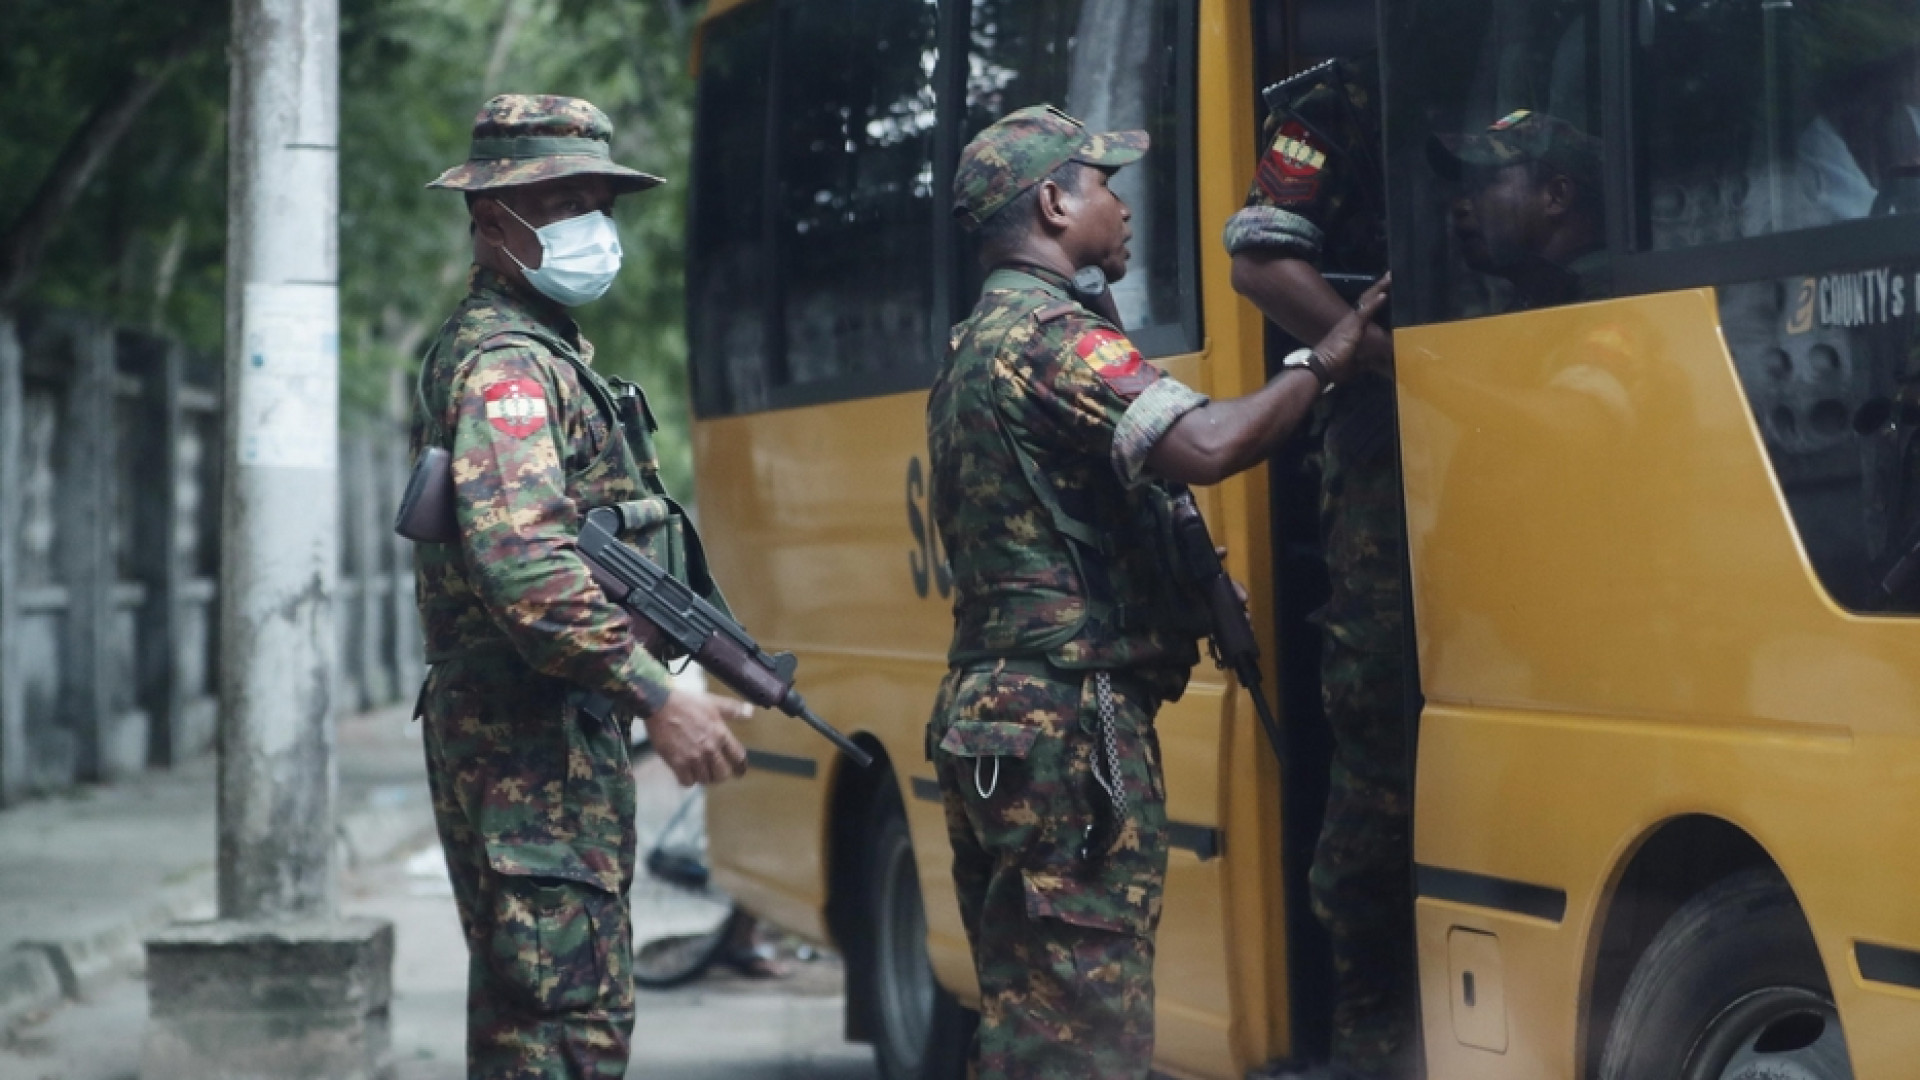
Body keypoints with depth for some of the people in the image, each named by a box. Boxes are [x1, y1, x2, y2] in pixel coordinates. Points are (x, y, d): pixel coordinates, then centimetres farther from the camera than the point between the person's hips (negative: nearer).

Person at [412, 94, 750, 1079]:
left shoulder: (533, 349, 20)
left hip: (535, 733, 11)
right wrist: (657, 699, -29)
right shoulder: (506, 361, -14)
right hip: (536, 738, -11)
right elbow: (522, 559, -27)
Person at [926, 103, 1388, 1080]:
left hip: (989, 726, 10)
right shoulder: (1052, 336, -12)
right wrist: (1325, 363, -14)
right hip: (1071, 732, -10)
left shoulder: (972, 352, 21)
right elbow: (1205, 446, -27)